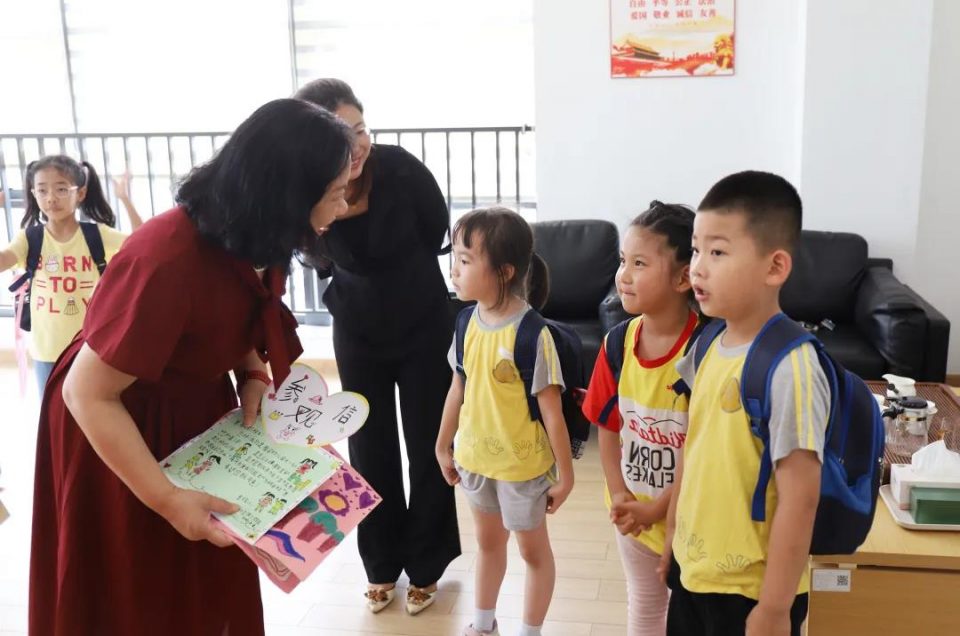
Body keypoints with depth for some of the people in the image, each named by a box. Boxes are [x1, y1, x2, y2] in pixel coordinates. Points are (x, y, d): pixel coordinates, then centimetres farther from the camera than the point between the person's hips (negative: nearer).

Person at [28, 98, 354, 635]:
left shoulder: (255, 243, -10)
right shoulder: (169, 262, -36)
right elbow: (87, 395, -30)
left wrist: (253, 375, -10)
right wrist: (165, 498, -29)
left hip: (200, 416, 7)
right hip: (119, 430, -7)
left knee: (211, 587, 18)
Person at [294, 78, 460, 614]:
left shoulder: (399, 167, -25)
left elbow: (437, 229, -4)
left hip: (423, 321, -1)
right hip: (358, 330, 1)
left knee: (427, 444, 7)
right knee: (371, 448, 10)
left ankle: (426, 564, 24)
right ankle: (382, 562, 29)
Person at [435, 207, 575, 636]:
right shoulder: (468, 321, -5)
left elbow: (551, 410, -20)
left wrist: (565, 473, -14)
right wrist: (443, 446, 14)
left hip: (522, 463, -6)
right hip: (475, 456, 6)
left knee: (533, 549, 16)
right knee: (488, 542, 26)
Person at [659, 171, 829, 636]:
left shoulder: (789, 369, -23)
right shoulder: (708, 348, 0)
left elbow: (799, 498, -22)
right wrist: (673, 538, 15)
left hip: (750, 589, -7)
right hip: (693, 570, 7)